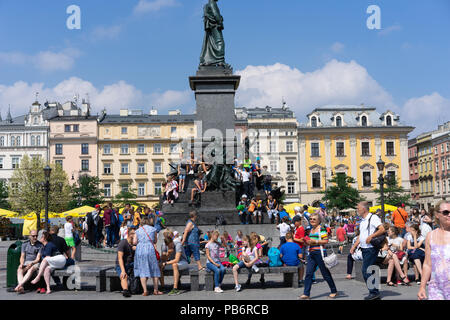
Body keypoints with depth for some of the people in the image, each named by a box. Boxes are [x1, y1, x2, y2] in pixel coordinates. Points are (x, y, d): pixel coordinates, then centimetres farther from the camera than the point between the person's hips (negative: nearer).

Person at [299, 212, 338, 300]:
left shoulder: (321, 229, -6)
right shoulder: (311, 230, 18)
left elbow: (326, 241, -13)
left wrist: (315, 241, -18)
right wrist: (307, 242, 8)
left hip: (319, 253, -7)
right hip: (311, 253, 7)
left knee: (325, 273, 3)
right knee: (308, 273, -2)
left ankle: (334, 291, 20)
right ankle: (306, 294, -2)